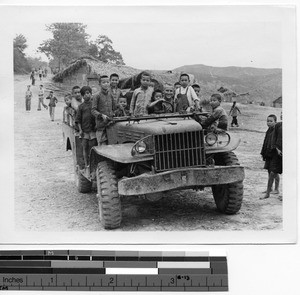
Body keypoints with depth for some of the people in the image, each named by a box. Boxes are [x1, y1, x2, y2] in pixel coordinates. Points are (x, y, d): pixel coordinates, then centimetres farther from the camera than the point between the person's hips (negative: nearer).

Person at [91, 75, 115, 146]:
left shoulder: (110, 94, 12)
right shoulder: (97, 96, -4)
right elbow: (93, 110, -8)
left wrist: (113, 115, 7)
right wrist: (102, 115, -20)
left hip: (110, 123, 5)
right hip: (101, 125, -5)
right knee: (102, 145, -6)